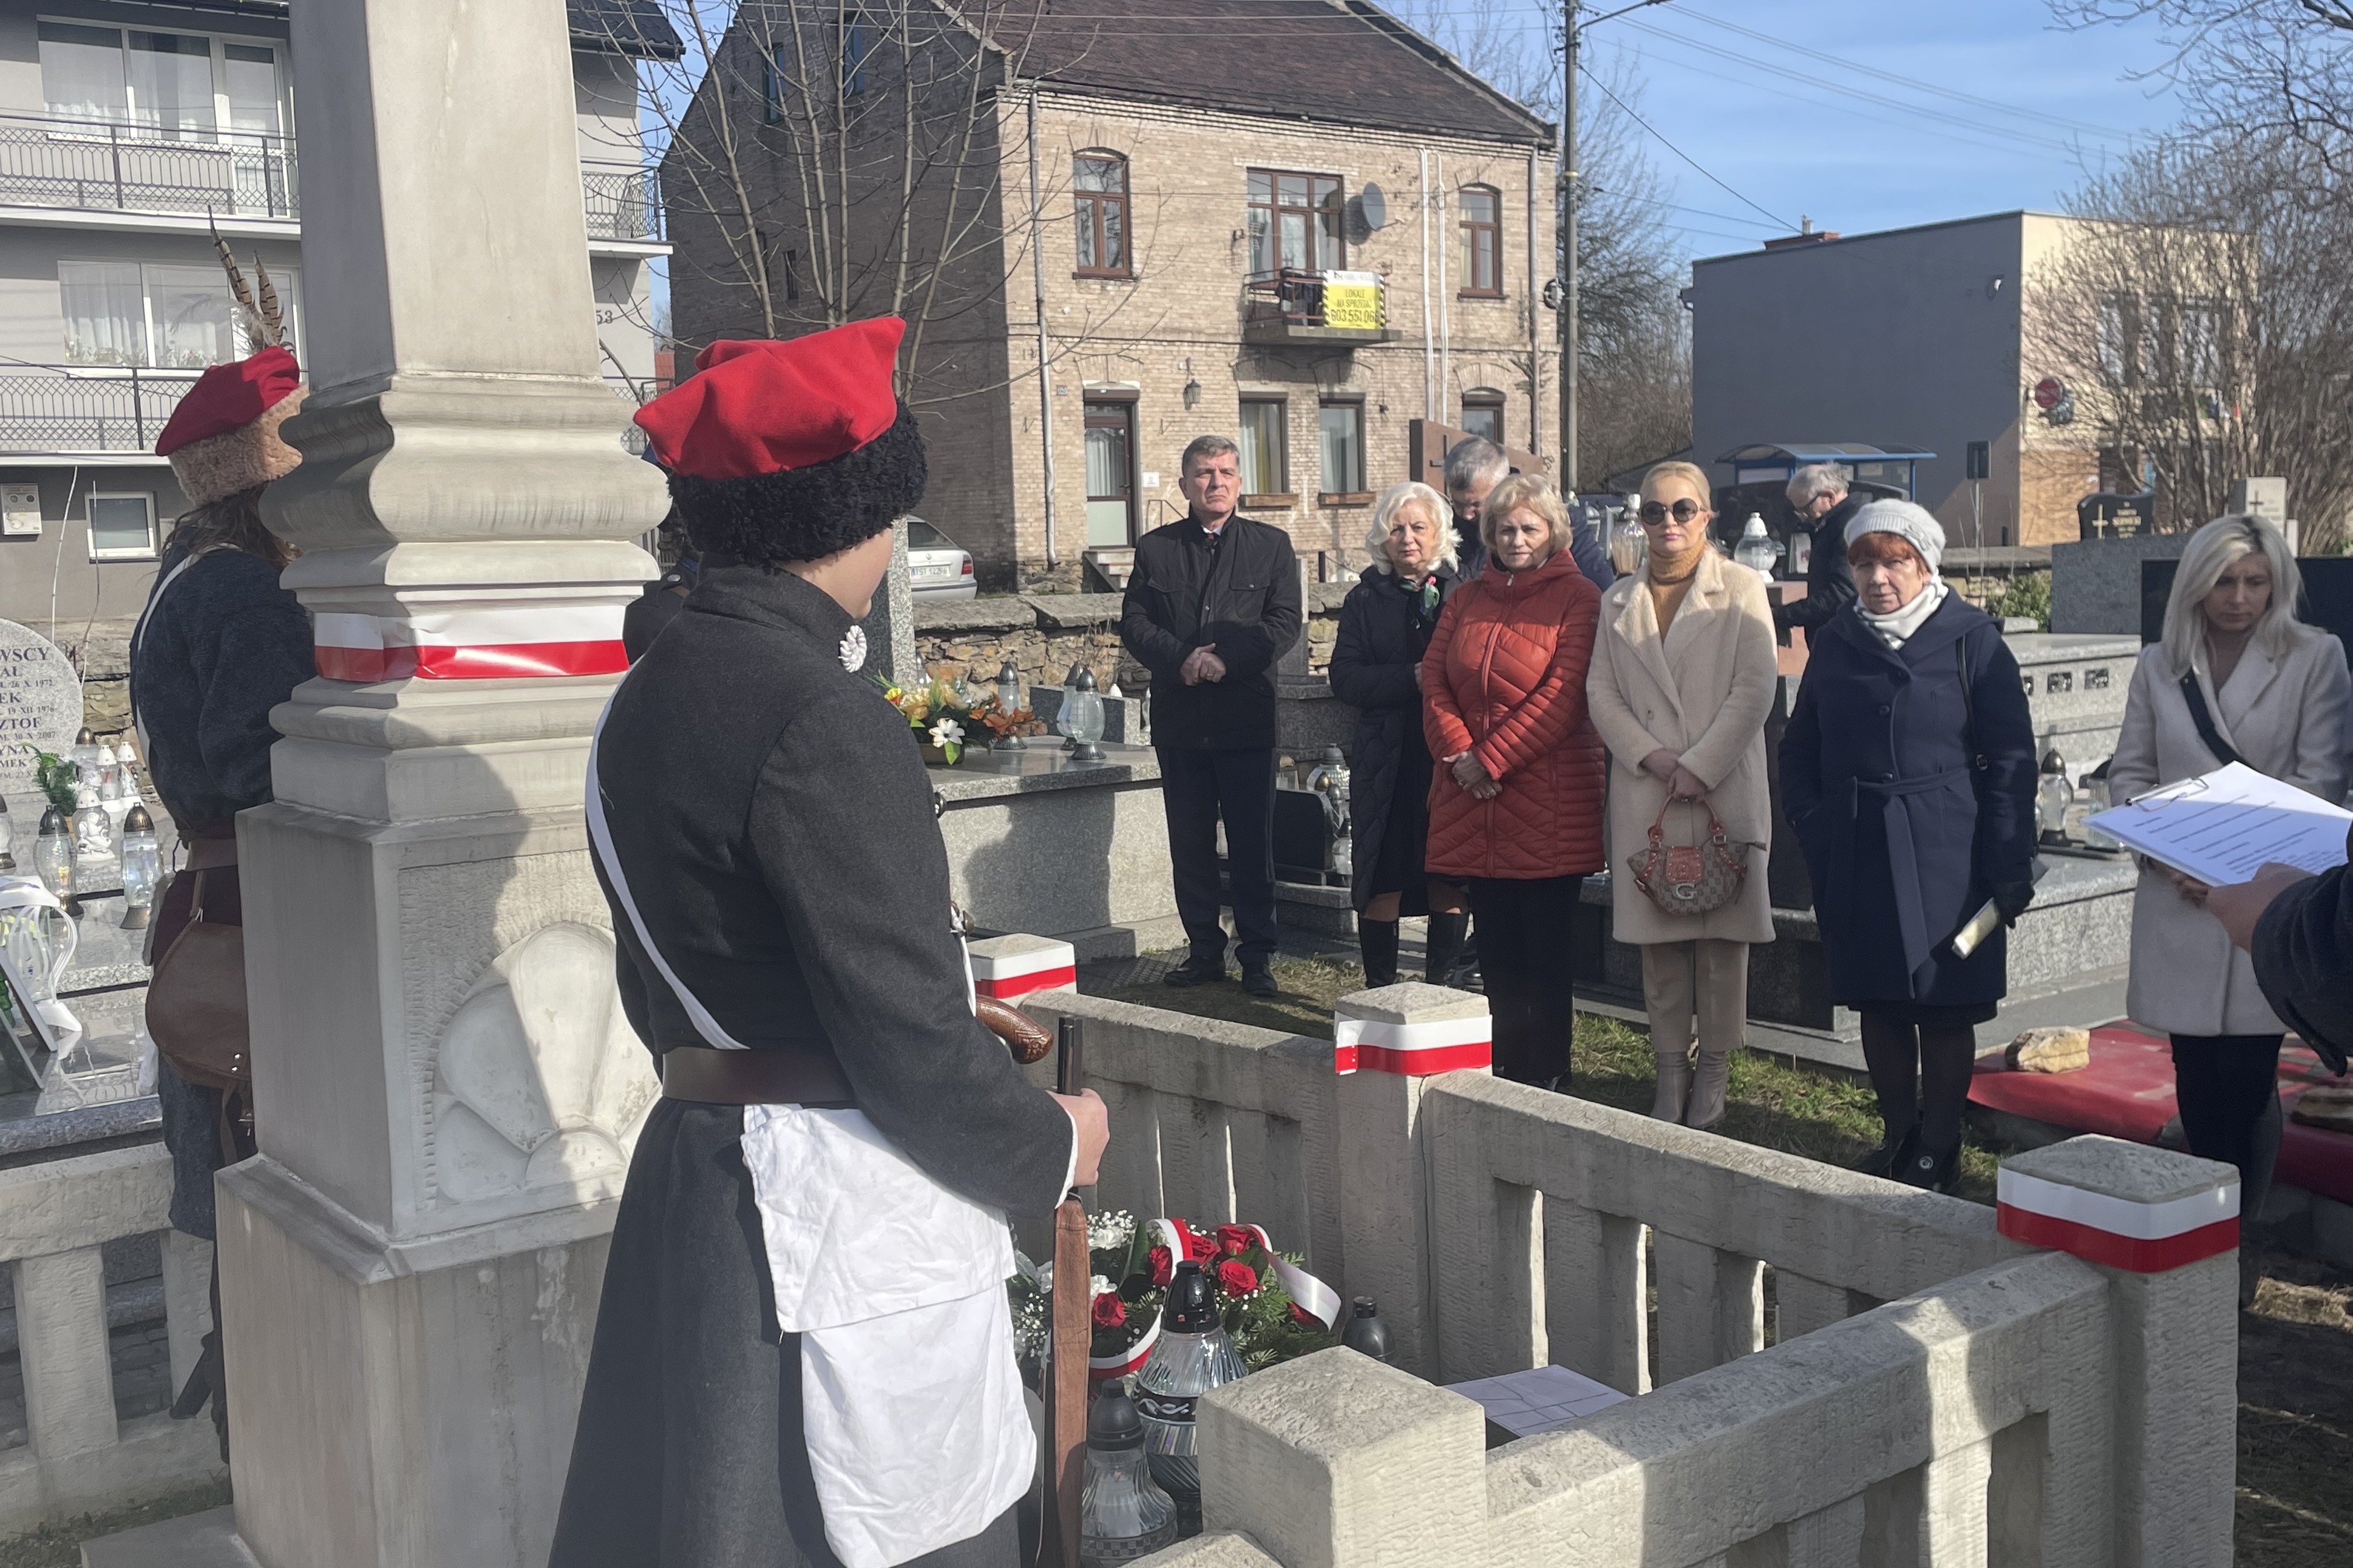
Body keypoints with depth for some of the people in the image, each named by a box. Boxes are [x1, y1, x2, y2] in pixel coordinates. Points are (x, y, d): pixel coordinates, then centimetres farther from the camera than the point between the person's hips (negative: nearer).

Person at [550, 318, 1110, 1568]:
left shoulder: (648, 696, 8)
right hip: (846, 1218, -9)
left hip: (698, 1171, 9)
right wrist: (1054, 1149, -3)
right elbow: (911, 1035, -19)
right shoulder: (819, 718, -20)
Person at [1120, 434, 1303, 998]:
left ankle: (1257, 955, 9)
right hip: (1179, 720, 2)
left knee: (1252, 844, 0)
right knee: (1190, 845, 8)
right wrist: (1181, 659, -14)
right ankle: (1205, 951, 17)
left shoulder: (1271, 546, 6)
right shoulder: (1155, 548, 9)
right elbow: (1134, 623, 3)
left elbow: (1283, 623, -3)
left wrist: (1226, 658, -16)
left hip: (1247, 718, -2)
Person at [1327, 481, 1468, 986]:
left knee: (1450, 881, 2)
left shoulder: (1461, 595, 7)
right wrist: (1412, 679, -16)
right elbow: (1345, 679, -4)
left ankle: (1439, 988, 18)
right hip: (1386, 764, 0)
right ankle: (1380, 993, 15)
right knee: (1381, 883, 2)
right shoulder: (1365, 601, 8)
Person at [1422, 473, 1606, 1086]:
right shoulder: (1467, 599, 15)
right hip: (1472, 803, 5)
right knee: (1496, 950, 11)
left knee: (1546, 950, 1)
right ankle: (1502, 1071, 20)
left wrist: (1490, 759, -14)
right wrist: (1458, 754, -7)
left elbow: (1563, 694, -12)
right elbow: (1434, 680, 8)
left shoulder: (1577, 598, -2)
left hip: (1547, 803, -5)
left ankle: (1546, 1076, 10)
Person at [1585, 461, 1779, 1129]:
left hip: (1725, 786, -3)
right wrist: (1652, 757, -8)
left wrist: (1699, 767, -13)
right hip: (1645, 791, 3)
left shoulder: (1741, 588, 2)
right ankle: (1671, 1071, 16)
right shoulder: (1619, 601, 13)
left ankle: (1712, 1075, 12)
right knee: (1657, 936, 6)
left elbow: (1755, 690, -6)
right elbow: (1600, 692, 7)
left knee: (1723, 932, 1)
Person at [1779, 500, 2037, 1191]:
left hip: (1944, 857, -4)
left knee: (1945, 1010, 3)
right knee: (1878, 1005, 10)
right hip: (1854, 860, 4)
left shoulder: (1971, 640, -4)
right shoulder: (1835, 643, 8)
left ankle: (1938, 1148, 16)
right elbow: (1799, 750, 15)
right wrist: (1813, 825, 2)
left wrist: (2008, 866, -9)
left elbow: (2010, 760, -5)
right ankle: (1899, 1136, 24)